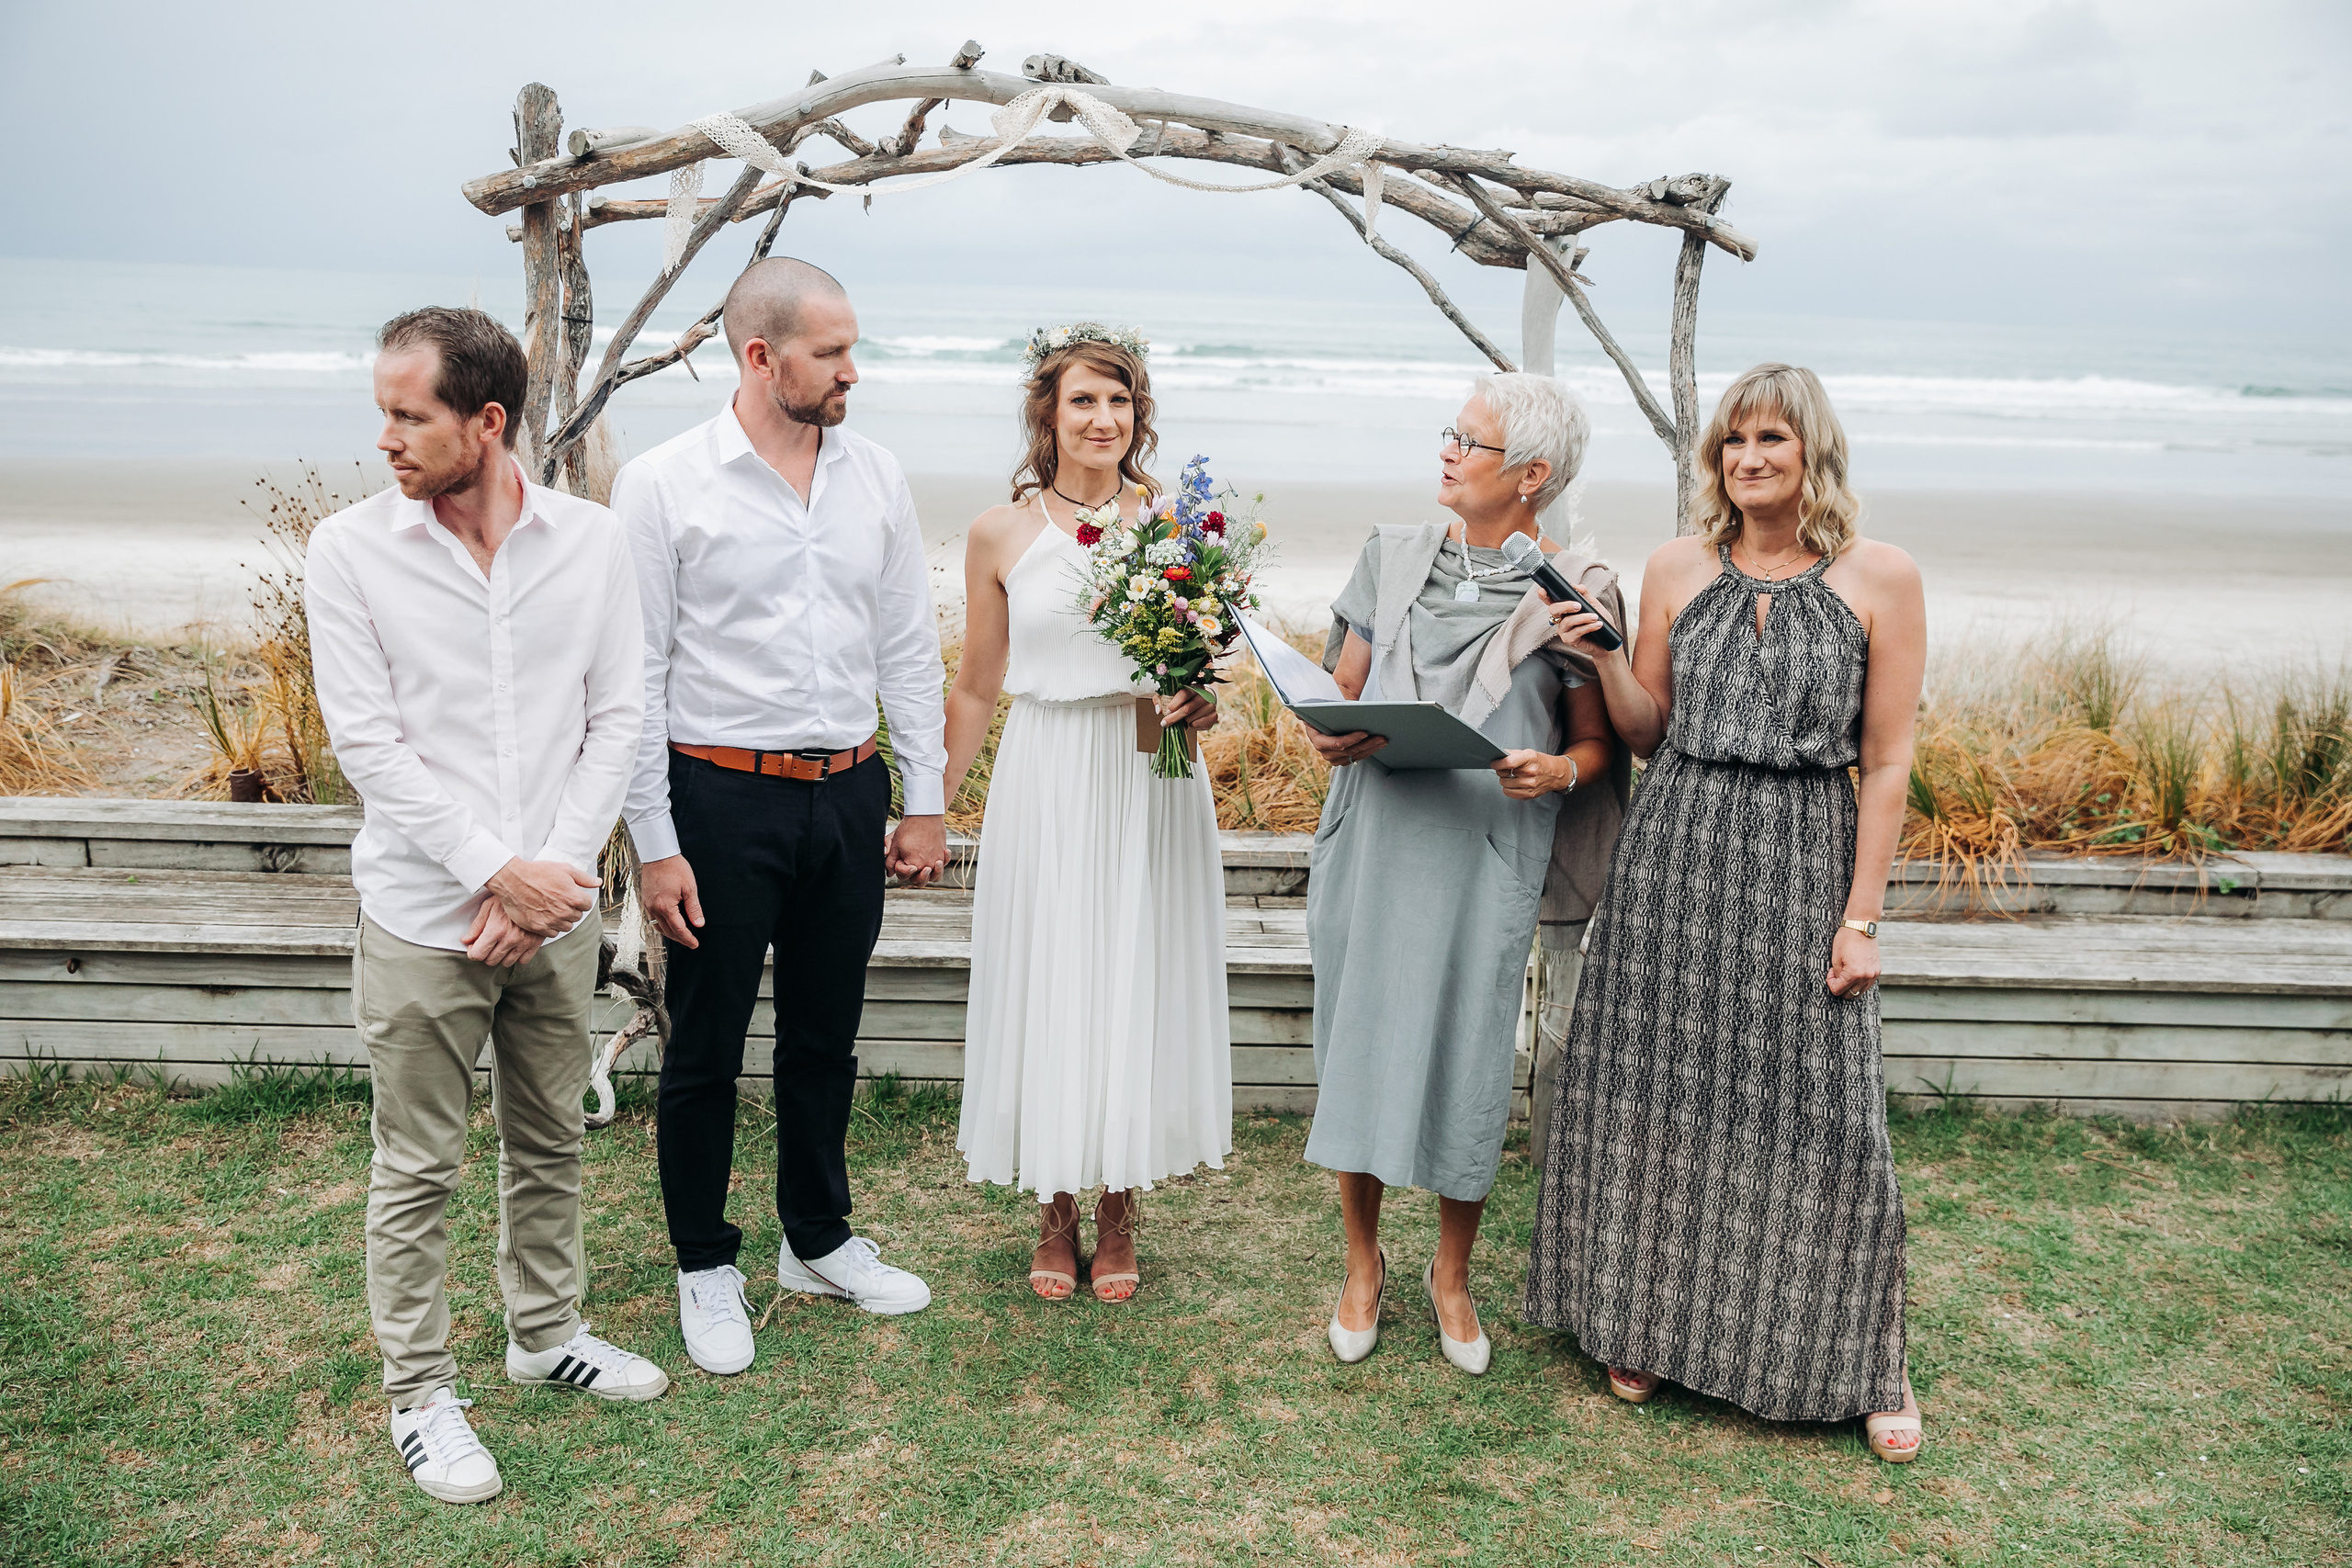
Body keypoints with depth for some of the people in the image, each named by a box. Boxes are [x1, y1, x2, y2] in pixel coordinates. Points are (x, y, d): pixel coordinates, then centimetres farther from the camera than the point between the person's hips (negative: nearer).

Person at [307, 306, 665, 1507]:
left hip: (556, 909, 3)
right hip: (422, 915, -2)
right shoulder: (349, 550, -7)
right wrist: (495, 869, -16)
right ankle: (420, 1393, 24)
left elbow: (615, 723, -1)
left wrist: (552, 873, -11)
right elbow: (369, 745, -10)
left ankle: (545, 1332, 37)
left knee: (549, 1143, 17)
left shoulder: (589, 542, -2)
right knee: (417, 1170, 8)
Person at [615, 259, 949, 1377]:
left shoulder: (875, 477, 5)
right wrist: (654, 845, -10)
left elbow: (910, 650, 10)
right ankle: (705, 1266, 27)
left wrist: (925, 800, 8)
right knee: (704, 1048, 9)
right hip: (722, 797, -4)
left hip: (849, 794, 4)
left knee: (825, 1036, 16)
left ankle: (819, 1241, 35)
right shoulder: (662, 485, -7)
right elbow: (636, 675, -8)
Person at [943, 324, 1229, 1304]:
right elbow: (976, 688, 7)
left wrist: (1202, 702, -12)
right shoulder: (1000, 533, 0)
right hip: (1045, 780, 0)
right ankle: (1054, 1216, 23)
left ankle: (1119, 1214, 23)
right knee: (1045, 983, 6)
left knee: (1139, 980, 6)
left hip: (1150, 781, 1)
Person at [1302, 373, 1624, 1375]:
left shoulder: (1571, 594, -1)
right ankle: (1363, 1262, 28)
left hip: (1485, 856, -2)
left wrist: (1559, 771, -18)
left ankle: (1452, 1274, 28)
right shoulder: (1392, 557, 8)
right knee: (1357, 1046, 8)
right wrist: (1330, 736, -10)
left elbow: (1598, 740, 3)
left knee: (1465, 1058, 4)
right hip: (1372, 842, 3)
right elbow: (1340, 691, 12)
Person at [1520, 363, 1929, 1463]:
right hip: (1676, 851, 3)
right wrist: (1601, 658, -8)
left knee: (1820, 1108, 2)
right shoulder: (1676, 569, 4)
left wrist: (1861, 917, -7)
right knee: (1660, 1089, 9)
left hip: (1806, 862, -2)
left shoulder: (1880, 579, -3)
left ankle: (1861, 1362, 21)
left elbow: (1885, 762, -4)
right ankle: (1650, 1327, 27)